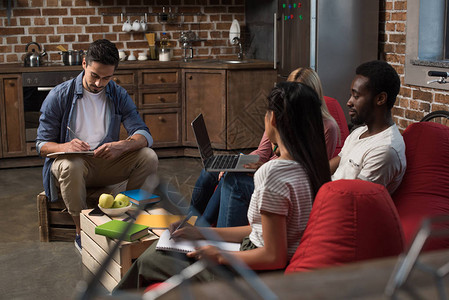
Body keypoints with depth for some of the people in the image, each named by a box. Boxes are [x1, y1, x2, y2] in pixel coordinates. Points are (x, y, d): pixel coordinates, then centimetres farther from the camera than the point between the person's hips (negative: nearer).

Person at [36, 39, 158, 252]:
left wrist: (122, 146, -32)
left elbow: (144, 135, -8)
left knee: (148, 156, -21)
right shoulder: (59, 96, -6)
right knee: (70, 165, -39)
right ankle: (81, 233, -21)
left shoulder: (118, 95, 2)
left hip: (106, 163, 3)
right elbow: (42, 144, -6)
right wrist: (67, 146, -30)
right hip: (71, 161, -2)